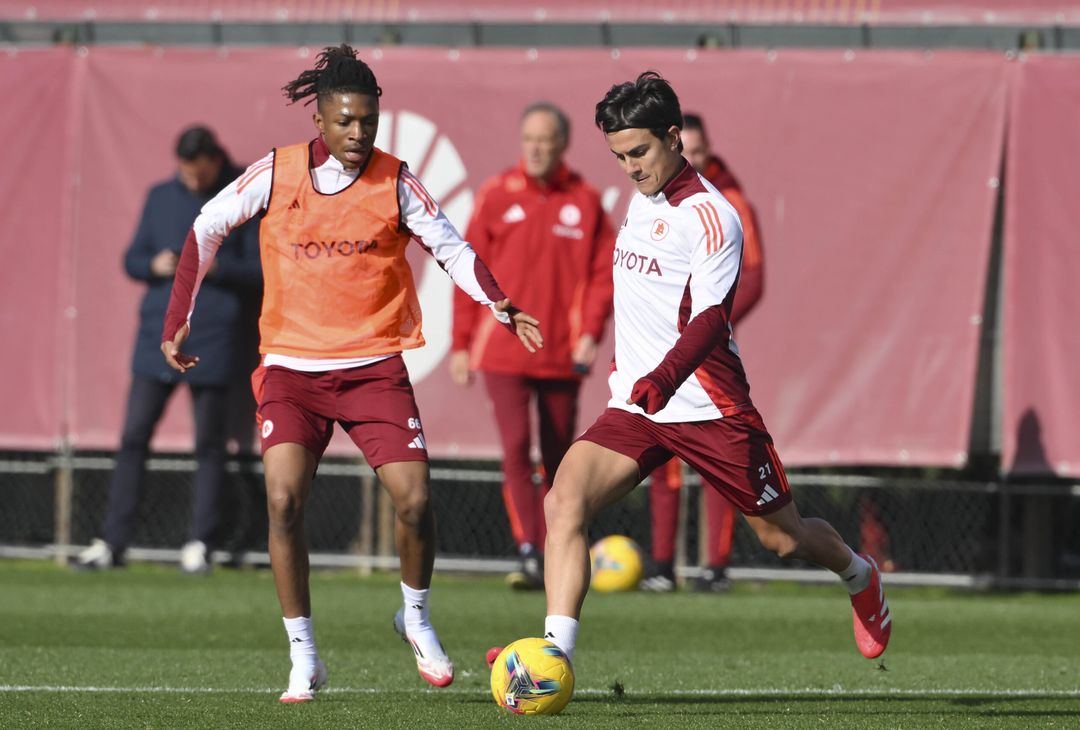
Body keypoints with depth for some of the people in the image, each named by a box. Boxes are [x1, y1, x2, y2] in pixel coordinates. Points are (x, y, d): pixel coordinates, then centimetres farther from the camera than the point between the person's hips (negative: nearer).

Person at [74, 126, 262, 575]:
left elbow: (260, 273, -1)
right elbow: (132, 259, 15)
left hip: (213, 340, -3)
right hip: (158, 336, 3)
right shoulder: (161, 197, 12)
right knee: (133, 437, 0)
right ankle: (112, 542, 3)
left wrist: (215, 268, -17)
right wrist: (154, 265, -7)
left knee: (209, 445, 1)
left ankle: (200, 544, 8)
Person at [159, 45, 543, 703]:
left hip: (374, 367, 0)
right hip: (292, 365, 0)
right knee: (284, 500, -18)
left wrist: (502, 308, -15)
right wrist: (179, 319, 7)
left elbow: (452, 248, 1)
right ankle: (304, 659, -6)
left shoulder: (395, 182, -3)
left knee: (416, 500, -11)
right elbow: (206, 230, 10)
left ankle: (416, 615, 20)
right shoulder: (275, 174, -2)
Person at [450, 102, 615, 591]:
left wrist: (591, 331, -10)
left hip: (562, 356, 2)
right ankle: (530, 555, -19)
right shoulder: (497, 197, 1)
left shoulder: (585, 202, 3)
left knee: (558, 457, 9)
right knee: (516, 450, -15)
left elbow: (603, 271, 4)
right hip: (503, 351, -2)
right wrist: (461, 344, 2)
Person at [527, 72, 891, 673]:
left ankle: (861, 578, 43)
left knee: (783, 537, 9)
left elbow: (710, 319, -27)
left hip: (707, 408, -6)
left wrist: (663, 380, -44)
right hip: (633, 406, 6)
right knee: (565, 502, -20)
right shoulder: (641, 199, 10)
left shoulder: (710, 217, -15)